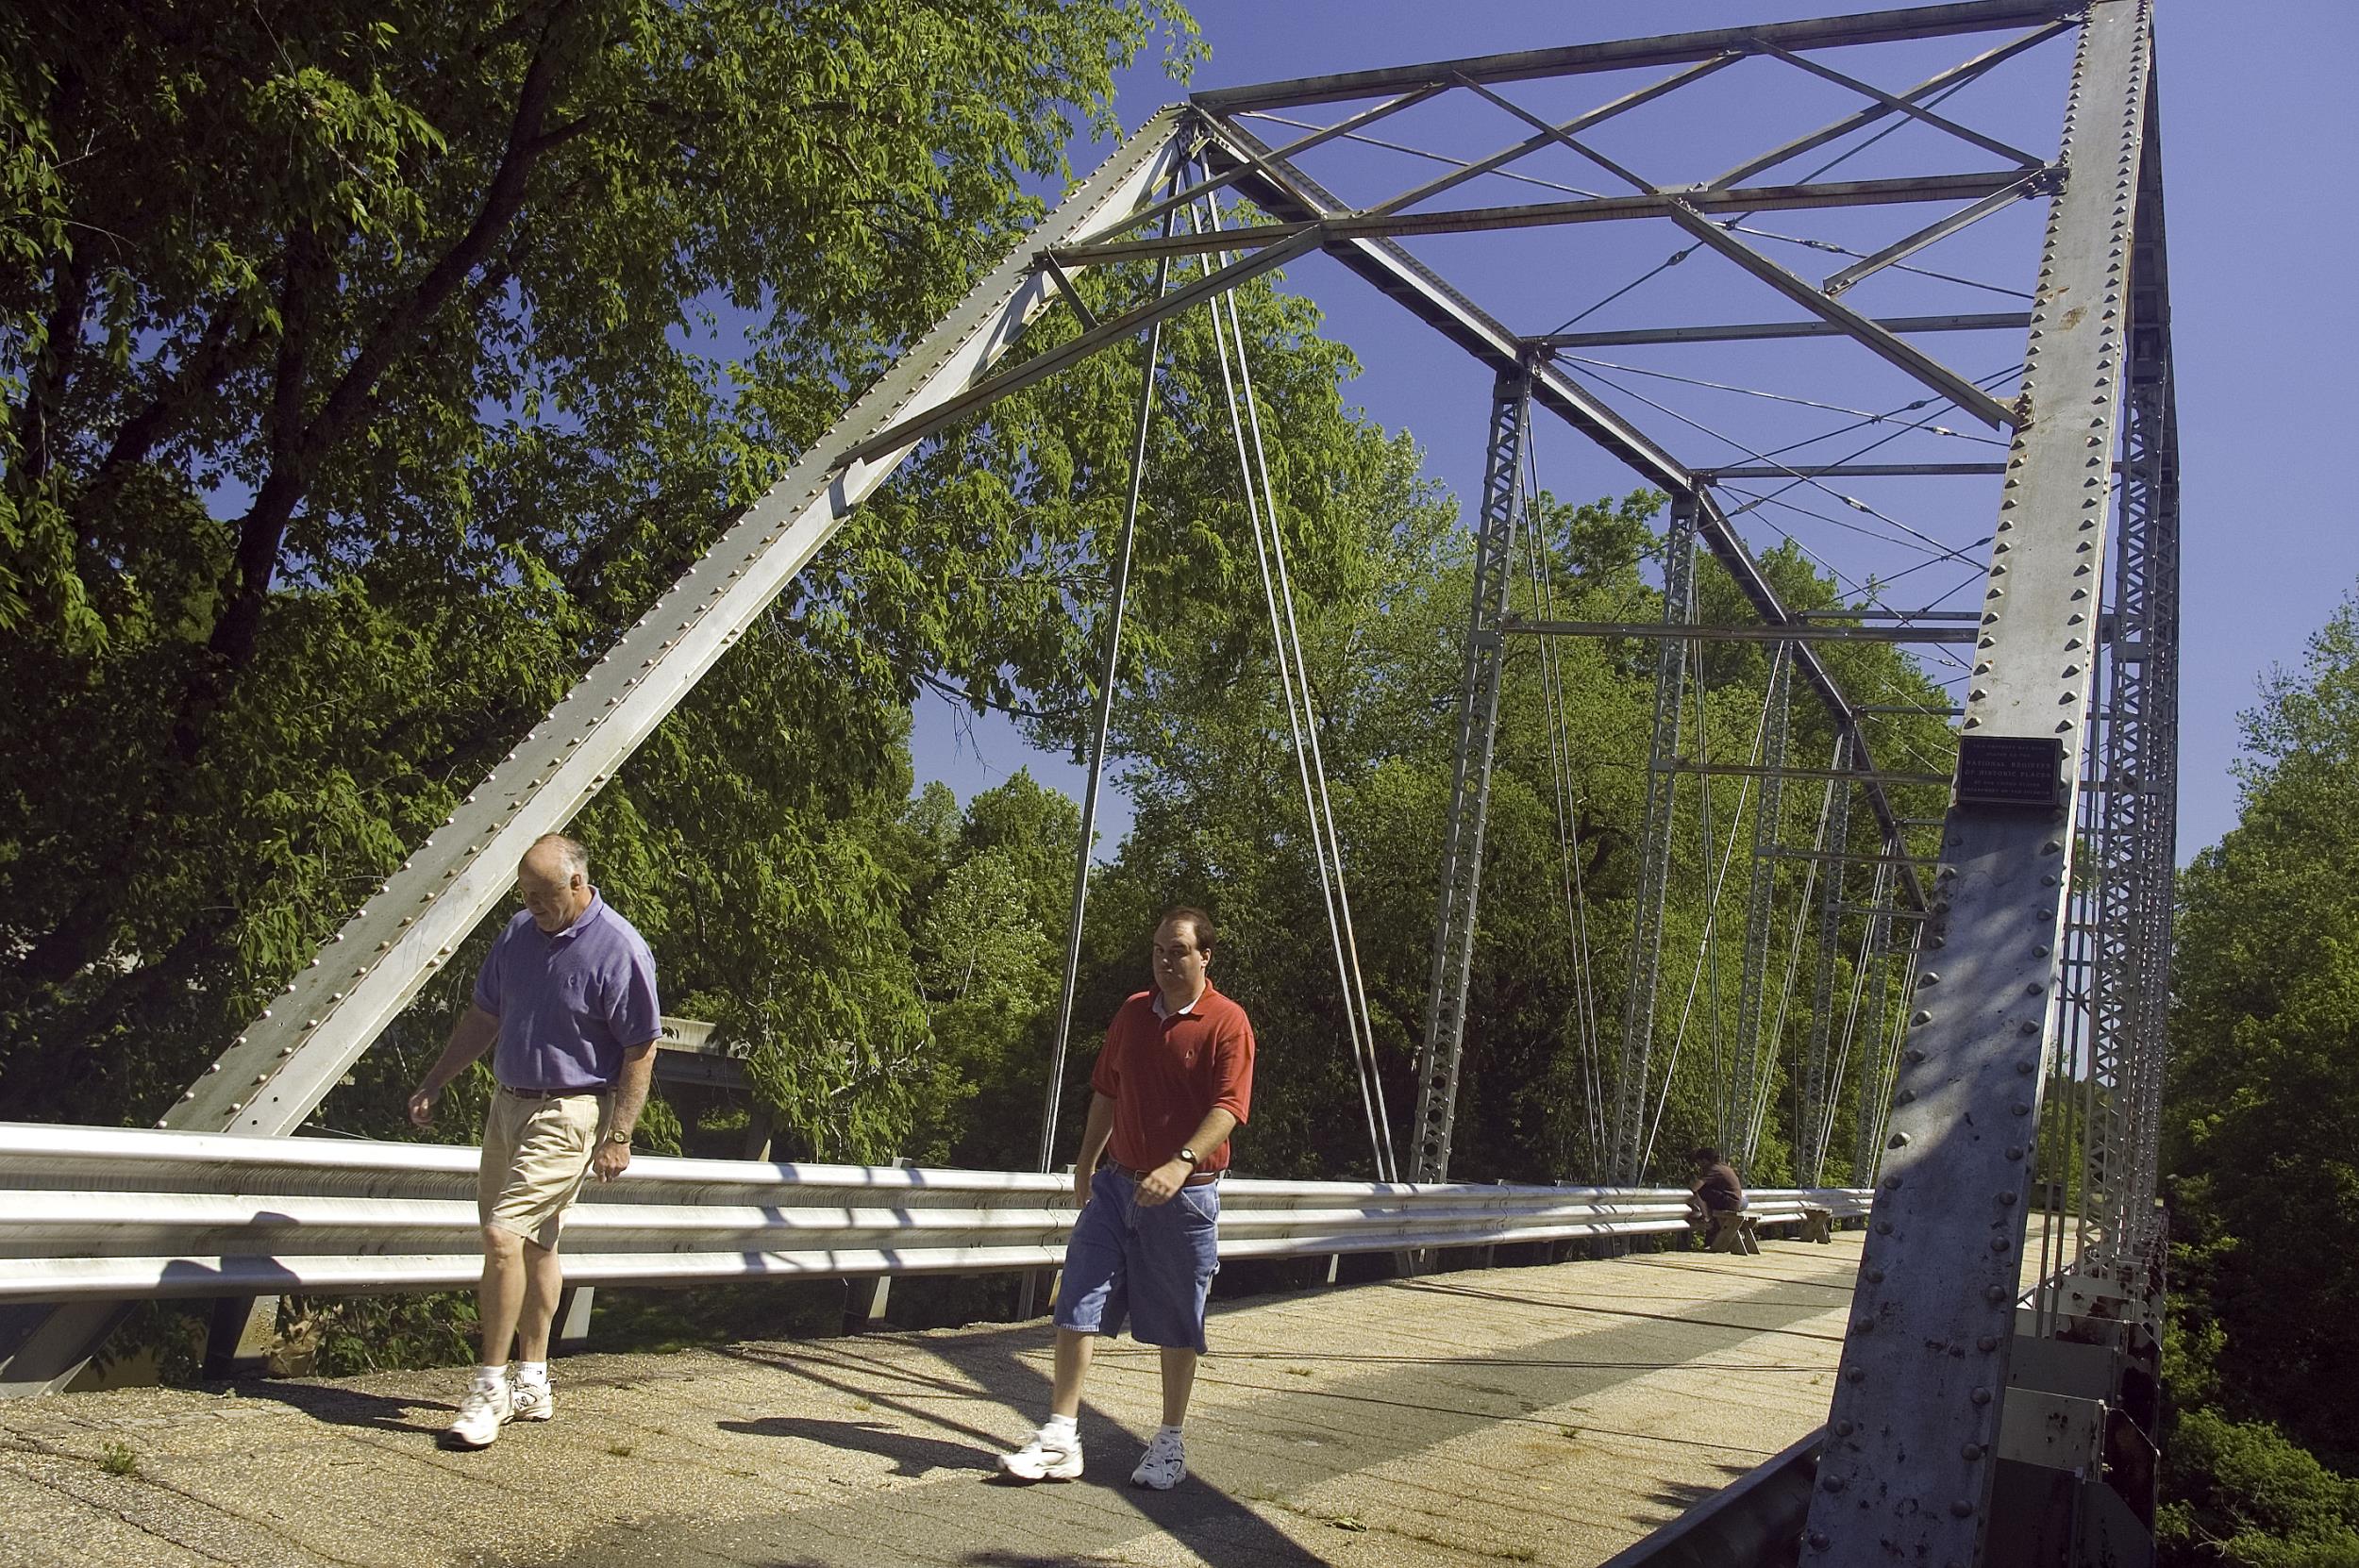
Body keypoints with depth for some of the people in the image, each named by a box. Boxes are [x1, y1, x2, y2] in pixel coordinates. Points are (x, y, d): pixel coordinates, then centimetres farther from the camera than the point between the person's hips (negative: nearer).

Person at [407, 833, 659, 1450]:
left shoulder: (619, 951, -16)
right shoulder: (520, 933, 5)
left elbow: (640, 1051, -13)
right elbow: (484, 1017, 16)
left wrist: (618, 1137, -15)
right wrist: (433, 1083, 16)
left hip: (568, 1114, -7)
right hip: (508, 1101, 8)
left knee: (504, 1235, -15)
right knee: (534, 1242, 15)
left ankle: (490, 1387, -4)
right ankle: (532, 1384, 26)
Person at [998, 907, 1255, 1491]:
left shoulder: (1227, 1022, -10)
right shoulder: (1133, 1013, 9)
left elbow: (1229, 1106, -19)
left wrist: (1181, 1164, -32)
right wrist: (1086, 1164, 19)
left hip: (1185, 1194, -5)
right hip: (1117, 1183, 5)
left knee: (1177, 1322, 6)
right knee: (1078, 1305, -1)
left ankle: (1170, 1443, 21)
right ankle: (1060, 1440, 5)